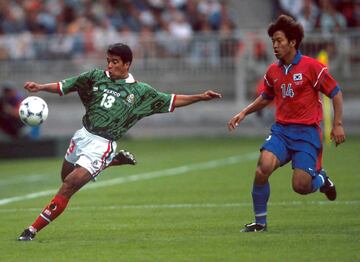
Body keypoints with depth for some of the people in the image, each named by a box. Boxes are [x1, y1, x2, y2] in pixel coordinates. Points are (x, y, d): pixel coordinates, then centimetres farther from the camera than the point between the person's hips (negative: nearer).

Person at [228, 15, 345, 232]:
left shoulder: (311, 67, -7)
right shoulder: (273, 71, 9)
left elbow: (336, 93, -1)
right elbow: (266, 98, 27)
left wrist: (338, 124, -8)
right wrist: (244, 113, 14)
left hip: (307, 132, -4)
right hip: (281, 130, 4)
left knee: (301, 186, -13)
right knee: (264, 166, -23)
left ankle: (321, 179, 26)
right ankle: (260, 221, -9)